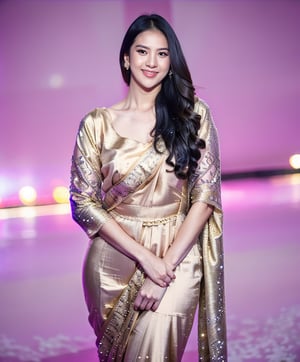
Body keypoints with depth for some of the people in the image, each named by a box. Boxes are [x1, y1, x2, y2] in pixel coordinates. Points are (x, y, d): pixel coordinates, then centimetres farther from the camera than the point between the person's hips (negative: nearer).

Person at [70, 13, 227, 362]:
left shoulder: (193, 115, -2)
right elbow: (84, 202, -4)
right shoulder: (97, 123, -2)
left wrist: (165, 265, -14)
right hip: (114, 256, 1)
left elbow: (205, 196, -6)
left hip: (177, 258, -1)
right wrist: (144, 256, -13)